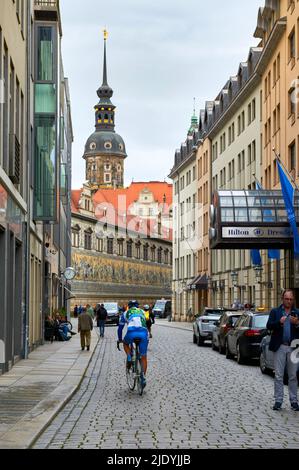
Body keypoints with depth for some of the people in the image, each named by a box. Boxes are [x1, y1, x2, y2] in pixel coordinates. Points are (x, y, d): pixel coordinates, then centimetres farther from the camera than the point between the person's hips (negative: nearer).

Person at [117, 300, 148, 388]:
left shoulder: (126, 313, 28)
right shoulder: (142, 312, 33)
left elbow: (120, 328, 33)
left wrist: (120, 339, 47)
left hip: (132, 332, -1)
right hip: (143, 332, 1)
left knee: (126, 344, 33)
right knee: (143, 357, 11)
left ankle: (129, 359, 11)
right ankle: (143, 378, 4)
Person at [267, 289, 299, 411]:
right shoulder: (275, 312, 7)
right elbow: (269, 326, -5)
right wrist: (279, 322, -22)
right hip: (280, 347, 0)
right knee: (278, 376, 2)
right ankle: (278, 401, 7)